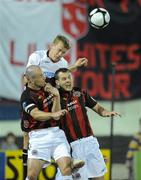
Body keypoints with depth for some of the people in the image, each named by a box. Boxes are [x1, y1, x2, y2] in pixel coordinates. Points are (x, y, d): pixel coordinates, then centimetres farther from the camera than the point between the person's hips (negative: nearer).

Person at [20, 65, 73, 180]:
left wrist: (56, 96, -6)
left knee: (66, 169, -15)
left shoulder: (47, 88, 10)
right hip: (38, 136, -4)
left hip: (57, 133, 4)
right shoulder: (26, 96, -8)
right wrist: (52, 114, -44)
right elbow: (36, 115, -26)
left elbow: (56, 116, 10)